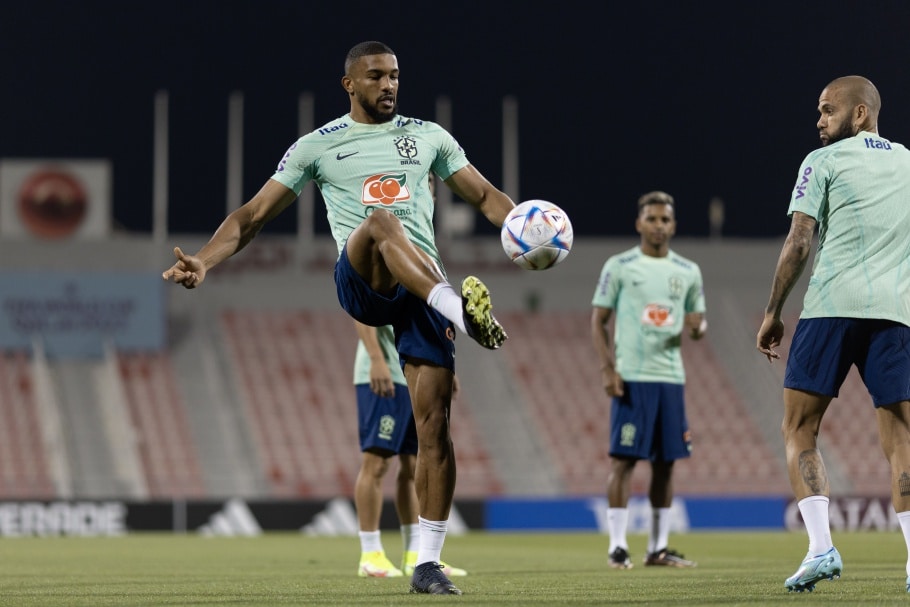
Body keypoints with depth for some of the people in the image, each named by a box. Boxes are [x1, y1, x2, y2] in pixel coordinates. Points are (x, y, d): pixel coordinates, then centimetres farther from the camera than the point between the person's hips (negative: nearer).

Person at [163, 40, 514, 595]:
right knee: (381, 221, -37)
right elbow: (254, 215, 12)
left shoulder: (428, 136, 20)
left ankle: (428, 562, -3)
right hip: (361, 281, -2)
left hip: (425, 281, 2)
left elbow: (484, 195, 23)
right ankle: (464, 312, -56)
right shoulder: (318, 146, 13)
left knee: (434, 421, -8)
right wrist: (204, 262, -3)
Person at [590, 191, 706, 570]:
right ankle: (618, 546, -4)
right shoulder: (619, 267, 1)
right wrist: (607, 368, -10)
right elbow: (598, 319, 1)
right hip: (631, 378, -4)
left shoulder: (688, 271, 12)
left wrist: (696, 328, -7)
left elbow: (699, 320, 19)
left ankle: (658, 547, 12)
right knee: (624, 459, -7)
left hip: (671, 378, 4)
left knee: (666, 462, 6)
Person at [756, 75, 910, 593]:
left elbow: (799, 243, -2)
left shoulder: (823, 161, 5)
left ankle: (821, 547, -12)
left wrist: (773, 312, 4)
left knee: (800, 431, 4)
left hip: (832, 307, -4)